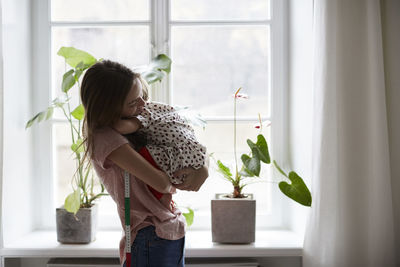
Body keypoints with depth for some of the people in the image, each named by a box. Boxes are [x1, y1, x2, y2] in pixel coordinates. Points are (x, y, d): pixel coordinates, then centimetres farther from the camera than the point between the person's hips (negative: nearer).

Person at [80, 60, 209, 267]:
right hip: (151, 237, -8)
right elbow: (160, 182, -23)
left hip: (173, 230, 8)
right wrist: (178, 180, -1)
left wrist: (203, 168, -9)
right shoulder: (106, 138, -16)